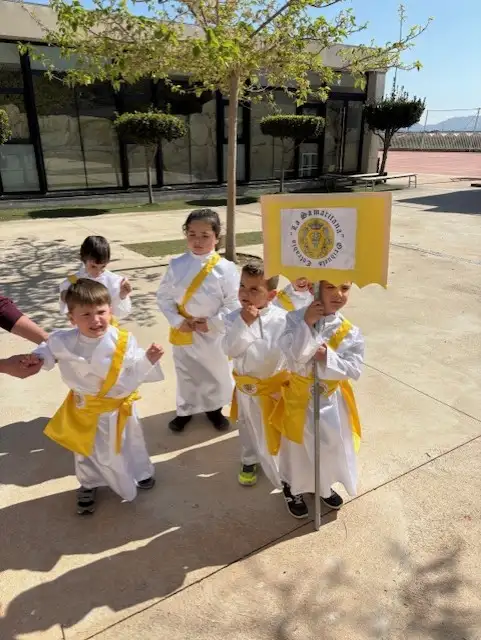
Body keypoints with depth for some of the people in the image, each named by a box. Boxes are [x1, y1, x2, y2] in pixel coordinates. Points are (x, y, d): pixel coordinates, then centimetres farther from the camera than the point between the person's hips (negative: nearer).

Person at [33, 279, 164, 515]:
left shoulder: (123, 341, -22)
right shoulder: (63, 341, -19)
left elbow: (135, 373, -16)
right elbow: (47, 352, 3)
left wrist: (149, 360, -33)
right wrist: (35, 359, -16)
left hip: (118, 406, -1)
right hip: (84, 408, 1)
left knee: (129, 446, 23)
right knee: (86, 452, 23)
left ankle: (140, 473, 54)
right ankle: (88, 485, 52)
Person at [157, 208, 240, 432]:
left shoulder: (225, 268, -15)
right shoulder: (177, 265, -7)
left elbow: (233, 303, -13)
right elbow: (163, 296, -2)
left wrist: (212, 323, -18)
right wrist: (177, 321, -13)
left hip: (214, 334, -1)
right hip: (183, 333, 2)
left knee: (218, 374, 16)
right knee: (185, 375, 19)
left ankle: (214, 409, 43)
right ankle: (185, 410, 43)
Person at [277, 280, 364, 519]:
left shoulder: (349, 332, -12)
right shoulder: (296, 318, -18)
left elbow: (354, 369, -14)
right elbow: (292, 354, -26)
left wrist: (327, 358, -27)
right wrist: (306, 325, -34)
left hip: (331, 398, 3)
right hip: (299, 395, -2)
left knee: (332, 445, 20)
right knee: (297, 446, 16)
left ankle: (325, 486, 50)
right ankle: (292, 489, 45)